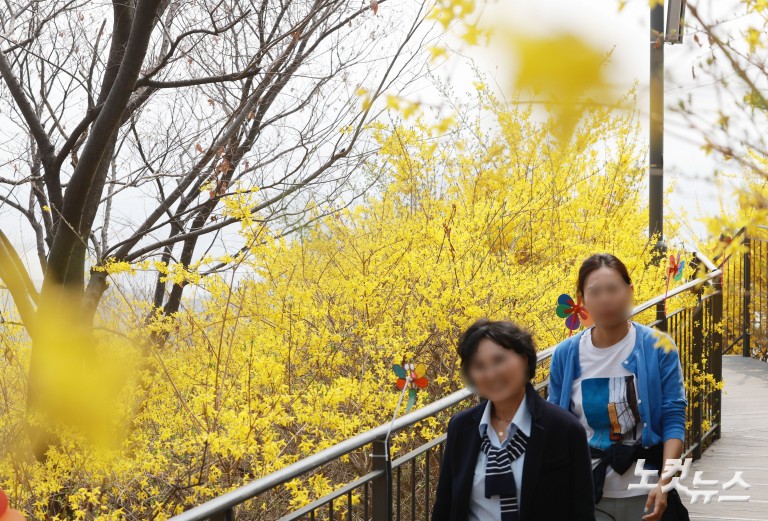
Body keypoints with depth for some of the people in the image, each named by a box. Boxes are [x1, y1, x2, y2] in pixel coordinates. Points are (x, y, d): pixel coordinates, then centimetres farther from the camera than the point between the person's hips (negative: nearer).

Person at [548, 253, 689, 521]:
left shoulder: (658, 347, -6)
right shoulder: (565, 355, -1)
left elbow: (674, 419, -7)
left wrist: (663, 484, -17)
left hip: (645, 494, -1)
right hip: (585, 494, 2)